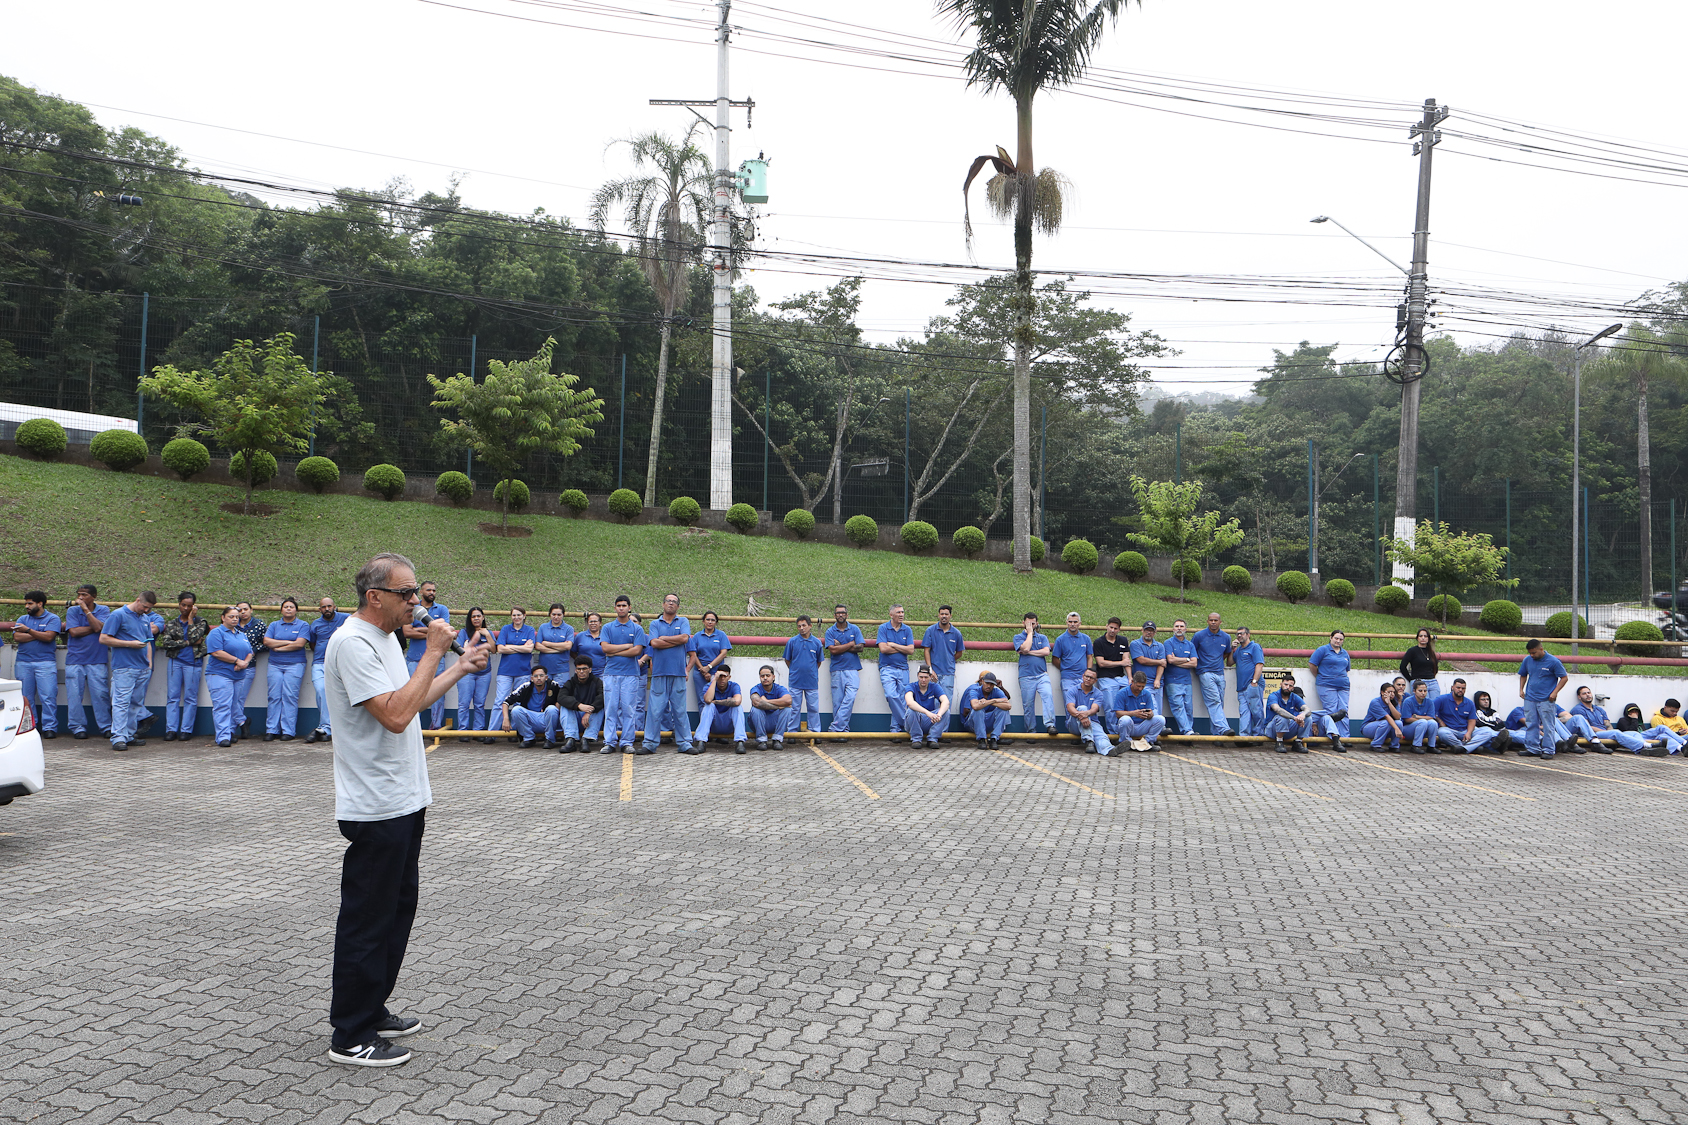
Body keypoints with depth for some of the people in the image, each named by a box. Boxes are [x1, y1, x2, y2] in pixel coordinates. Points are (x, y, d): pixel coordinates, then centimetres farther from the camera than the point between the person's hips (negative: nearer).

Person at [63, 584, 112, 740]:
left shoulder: (103, 610, 3)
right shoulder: (72, 610, 5)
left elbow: (98, 627, -15)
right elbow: (73, 632, -7)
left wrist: (85, 609, -12)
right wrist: (93, 627, -7)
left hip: (97, 659, -1)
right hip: (75, 659, 1)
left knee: (100, 694, -4)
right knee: (74, 695, 1)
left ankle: (106, 727, 4)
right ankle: (78, 727, 10)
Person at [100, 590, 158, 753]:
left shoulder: (146, 618, 17)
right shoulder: (118, 615, -5)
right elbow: (104, 639, -9)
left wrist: (149, 663, 13)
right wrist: (130, 644, -14)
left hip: (143, 668, 7)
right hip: (124, 668, -7)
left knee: (137, 703, 9)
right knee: (121, 702, -10)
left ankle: (130, 736, 16)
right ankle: (118, 738, -11)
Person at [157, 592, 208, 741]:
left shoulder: (200, 622, 7)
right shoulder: (171, 624, 12)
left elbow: (193, 637, -12)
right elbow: (165, 642, -3)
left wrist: (191, 618, -5)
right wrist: (187, 643, -9)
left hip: (193, 662, -2)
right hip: (176, 661, 2)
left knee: (190, 697, 0)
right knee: (173, 696, 0)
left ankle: (186, 730, 4)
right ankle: (171, 729, 2)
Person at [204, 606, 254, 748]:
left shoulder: (242, 635, 20)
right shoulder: (216, 633, -3)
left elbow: (250, 652, 16)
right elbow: (217, 652, -15)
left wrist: (245, 662, -6)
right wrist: (237, 660, -14)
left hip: (239, 676, 7)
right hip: (220, 674, -7)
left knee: (237, 706, 8)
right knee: (222, 706, -11)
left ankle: (230, 732, 17)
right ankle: (223, 737, -14)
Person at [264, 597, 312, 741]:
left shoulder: (303, 625, 6)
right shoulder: (274, 625, 16)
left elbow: (299, 644, -8)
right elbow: (266, 641, 1)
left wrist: (278, 647, -4)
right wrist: (287, 642, -6)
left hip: (295, 665, -3)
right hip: (275, 665, 3)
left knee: (290, 696, -7)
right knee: (274, 697, -1)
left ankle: (288, 731, -4)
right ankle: (271, 730, 3)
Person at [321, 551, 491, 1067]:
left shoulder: (384, 638, 13)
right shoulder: (352, 642, -19)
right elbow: (395, 715, -28)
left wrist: (461, 667, 17)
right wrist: (434, 653, -23)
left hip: (404, 800, 10)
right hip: (374, 808, -10)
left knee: (398, 908, 19)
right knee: (367, 919, 0)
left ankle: (372, 1011, 32)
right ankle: (350, 1036, 12)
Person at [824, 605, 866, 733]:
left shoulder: (854, 629, 10)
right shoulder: (830, 631, 7)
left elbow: (860, 647, -3)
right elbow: (832, 650, -6)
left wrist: (840, 647, -5)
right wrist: (851, 644, -4)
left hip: (852, 669, 0)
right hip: (837, 670, 0)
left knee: (850, 697, -14)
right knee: (837, 701, -2)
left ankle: (835, 728, -13)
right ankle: (843, 728, 5)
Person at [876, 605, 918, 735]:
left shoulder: (907, 630, 9)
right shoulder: (883, 628, 2)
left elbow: (911, 650, -1)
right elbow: (883, 649, -10)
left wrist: (893, 645, -5)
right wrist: (902, 648, -3)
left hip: (903, 669, 3)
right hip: (887, 668, -3)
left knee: (902, 699, 0)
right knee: (891, 695, -21)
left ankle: (895, 728, 8)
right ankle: (906, 720, -12)